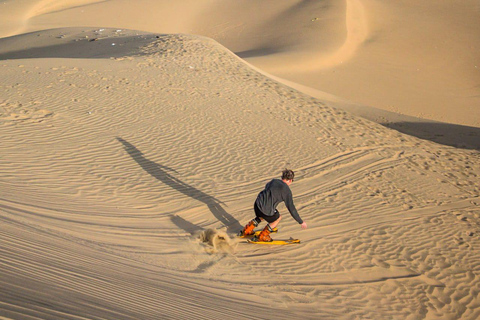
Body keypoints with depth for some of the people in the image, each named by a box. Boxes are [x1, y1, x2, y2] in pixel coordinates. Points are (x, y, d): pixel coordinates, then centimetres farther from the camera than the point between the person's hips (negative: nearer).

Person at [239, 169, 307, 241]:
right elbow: (291, 208, -7)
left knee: (261, 216, 38)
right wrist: (301, 222, 2)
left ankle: (246, 231, 41)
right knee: (278, 218, 24)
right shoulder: (287, 191, -7)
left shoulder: (274, 181, 10)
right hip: (266, 211, -6)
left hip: (257, 204, 6)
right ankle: (262, 236, 27)